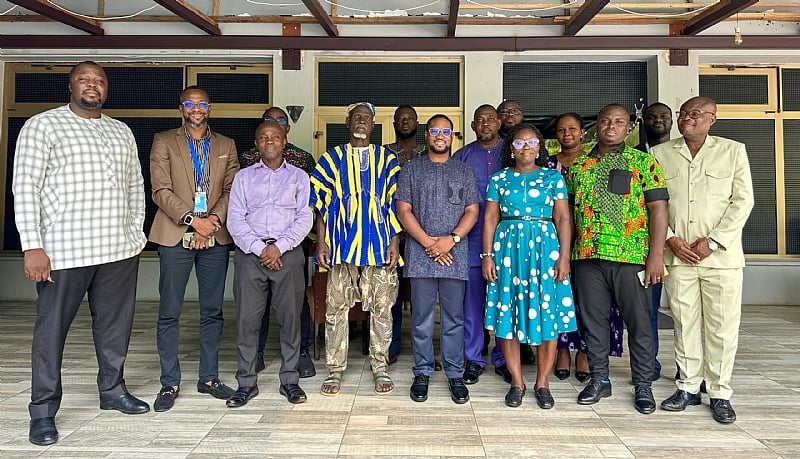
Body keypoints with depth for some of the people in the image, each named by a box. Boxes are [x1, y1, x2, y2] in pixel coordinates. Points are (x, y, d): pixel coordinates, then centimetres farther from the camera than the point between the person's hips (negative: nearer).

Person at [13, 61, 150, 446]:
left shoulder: (122, 132, 15)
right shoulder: (42, 126, -1)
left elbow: (135, 186, 17)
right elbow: (25, 187, -7)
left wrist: (135, 233, 10)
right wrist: (32, 246, -14)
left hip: (120, 249, 5)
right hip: (63, 251, -4)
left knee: (116, 325, 13)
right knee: (51, 330, 5)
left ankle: (112, 390, 31)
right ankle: (43, 411, 19)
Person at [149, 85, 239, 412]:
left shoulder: (226, 146, 14)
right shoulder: (164, 142, 6)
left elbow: (231, 190, 6)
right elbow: (161, 191, -4)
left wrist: (214, 220, -10)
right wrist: (193, 220, -15)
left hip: (216, 238, 3)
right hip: (175, 236, -2)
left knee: (213, 311, 8)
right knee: (169, 313, 1)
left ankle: (209, 378, 20)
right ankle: (170, 383, 12)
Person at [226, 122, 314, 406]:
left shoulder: (299, 176, 12)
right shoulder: (244, 177, 14)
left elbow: (304, 218, 2)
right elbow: (235, 219, 4)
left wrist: (279, 247, -10)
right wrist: (259, 249, -9)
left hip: (288, 252, -1)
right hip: (250, 252, 1)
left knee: (290, 317, 1)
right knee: (247, 318, 1)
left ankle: (290, 380, 13)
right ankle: (247, 382, 12)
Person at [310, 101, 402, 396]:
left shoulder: (387, 159, 11)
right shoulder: (332, 158, 10)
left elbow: (395, 203, 7)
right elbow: (321, 203, 6)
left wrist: (393, 242, -2)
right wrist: (321, 243, -2)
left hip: (379, 245, 0)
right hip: (341, 245, 0)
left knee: (381, 307, 4)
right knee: (336, 307, 2)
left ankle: (380, 367, 17)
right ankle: (335, 369, 14)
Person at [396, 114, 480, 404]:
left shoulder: (464, 171, 11)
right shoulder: (411, 170, 8)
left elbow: (472, 211, 5)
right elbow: (403, 210, 1)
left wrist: (451, 239, -11)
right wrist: (428, 242, -10)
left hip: (455, 255, 1)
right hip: (420, 254, -1)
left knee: (454, 318, 6)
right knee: (422, 318, 5)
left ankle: (455, 375, 17)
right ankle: (422, 373, 17)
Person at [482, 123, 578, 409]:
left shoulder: (553, 177, 7)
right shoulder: (499, 179, 9)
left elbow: (563, 219, 2)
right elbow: (490, 219, 6)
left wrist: (564, 256, -7)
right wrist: (488, 255, -2)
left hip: (545, 247, 0)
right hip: (508, 247, 1)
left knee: (548, 315, 0)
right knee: (508, 314, 1)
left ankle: (542, 383, 14)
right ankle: (517, 382, 14)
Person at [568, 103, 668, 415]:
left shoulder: (643, 163, 2)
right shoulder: (578, 166, 11)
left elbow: (658, 209, -3)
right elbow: (568, 212, 13)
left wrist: (656, 255, -10)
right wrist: (566, 254, 7)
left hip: (632, 257, -3)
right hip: (587, 257, 3)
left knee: (639, 323, 5)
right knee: (593, 321, 10)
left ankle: (643, 386, 19)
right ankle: (599, 380, 24)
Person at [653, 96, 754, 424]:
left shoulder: (733, 151, 6)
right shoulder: (660, 154, 8)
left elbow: (743, 201, 0)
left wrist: (712, 242, -9)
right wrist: (670, 239, -6)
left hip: (721, 255, -1)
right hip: (677, 255, 1)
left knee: (722, 326, 3)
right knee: (684, 323, 7)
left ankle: (720, 393, 16)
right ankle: (688, 387, 20)